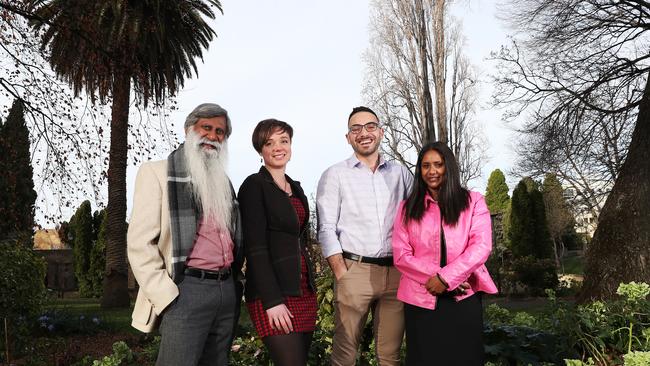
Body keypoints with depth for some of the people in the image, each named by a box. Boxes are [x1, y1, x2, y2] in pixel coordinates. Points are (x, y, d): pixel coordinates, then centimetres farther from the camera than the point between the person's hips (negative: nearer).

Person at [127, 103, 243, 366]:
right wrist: (166, 296, -13)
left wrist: (232, 283, 10)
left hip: (227, 290, 6)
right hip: (187, 290, -6)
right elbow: (140, 242, -7)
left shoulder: (223, 182, 19)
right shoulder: (158, 172, 1)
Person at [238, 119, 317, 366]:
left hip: (303, 290, 7)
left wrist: (309, 287, 15)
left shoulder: (296, 188, 16)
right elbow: (255, 247, -13)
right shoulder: (254, 185, -6)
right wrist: (272, 300, -19)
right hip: (273, 292, -7)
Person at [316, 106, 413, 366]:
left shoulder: (400, 173, 14)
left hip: (396, 271, 3)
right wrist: (341, 274, -10)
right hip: (355, 269, -3)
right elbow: (326, 229, -1)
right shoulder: (335, 175, 5)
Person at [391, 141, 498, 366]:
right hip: (420, 299, 1)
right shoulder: (408, 207, 8)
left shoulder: (473, 202, 5)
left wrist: (446, 278, -17)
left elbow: (481, 246, -7)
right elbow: (401, 256, 0)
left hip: (463, 298, -1)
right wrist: (435, 277, -15)